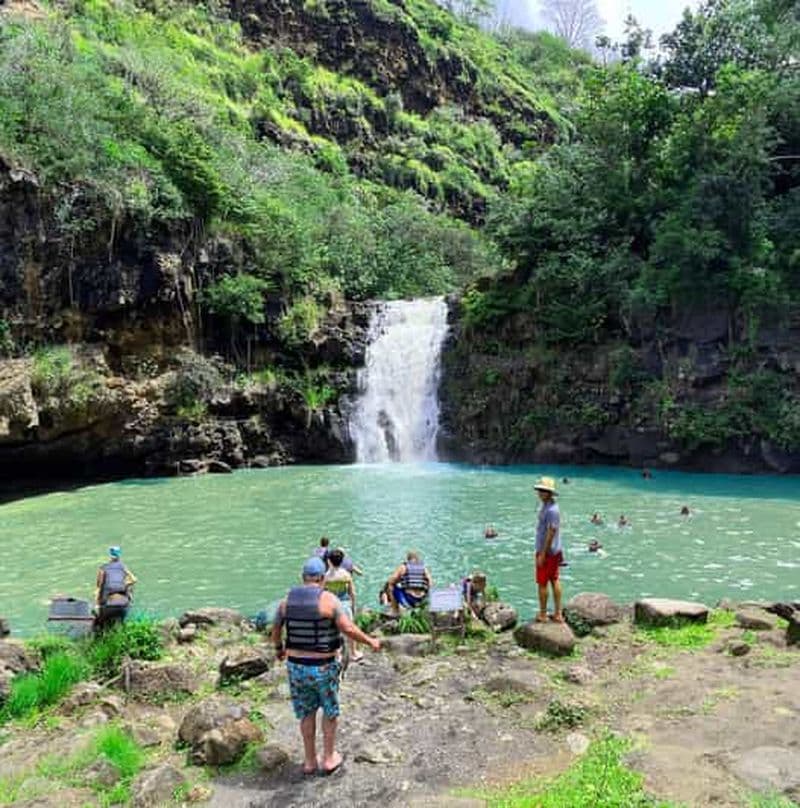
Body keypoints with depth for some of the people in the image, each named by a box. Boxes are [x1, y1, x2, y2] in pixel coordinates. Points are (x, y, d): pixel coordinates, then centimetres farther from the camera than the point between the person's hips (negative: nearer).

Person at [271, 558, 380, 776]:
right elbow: (348, 629, -20)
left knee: (307, 713, 20)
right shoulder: (328, 599, -16)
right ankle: (329, 759, 29)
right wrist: (370, 641, -4)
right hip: (323, 667, -3)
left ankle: (309, 761, 29)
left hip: (296, 665, 4)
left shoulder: (288, 600, -2)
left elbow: (275, 630, 9)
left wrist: (278, 648, 28)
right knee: (330, 711, 19)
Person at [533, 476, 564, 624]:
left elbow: (551, 532, -24)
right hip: (555, 551, 10)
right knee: (555, 581, 14)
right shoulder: (546, 506, 9)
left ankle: (542, 615, 13)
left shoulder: (551, 510, -22)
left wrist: (542, 554, -21)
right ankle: (557, 614, 22)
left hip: (547, 552, -10)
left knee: (542, 584, 2)